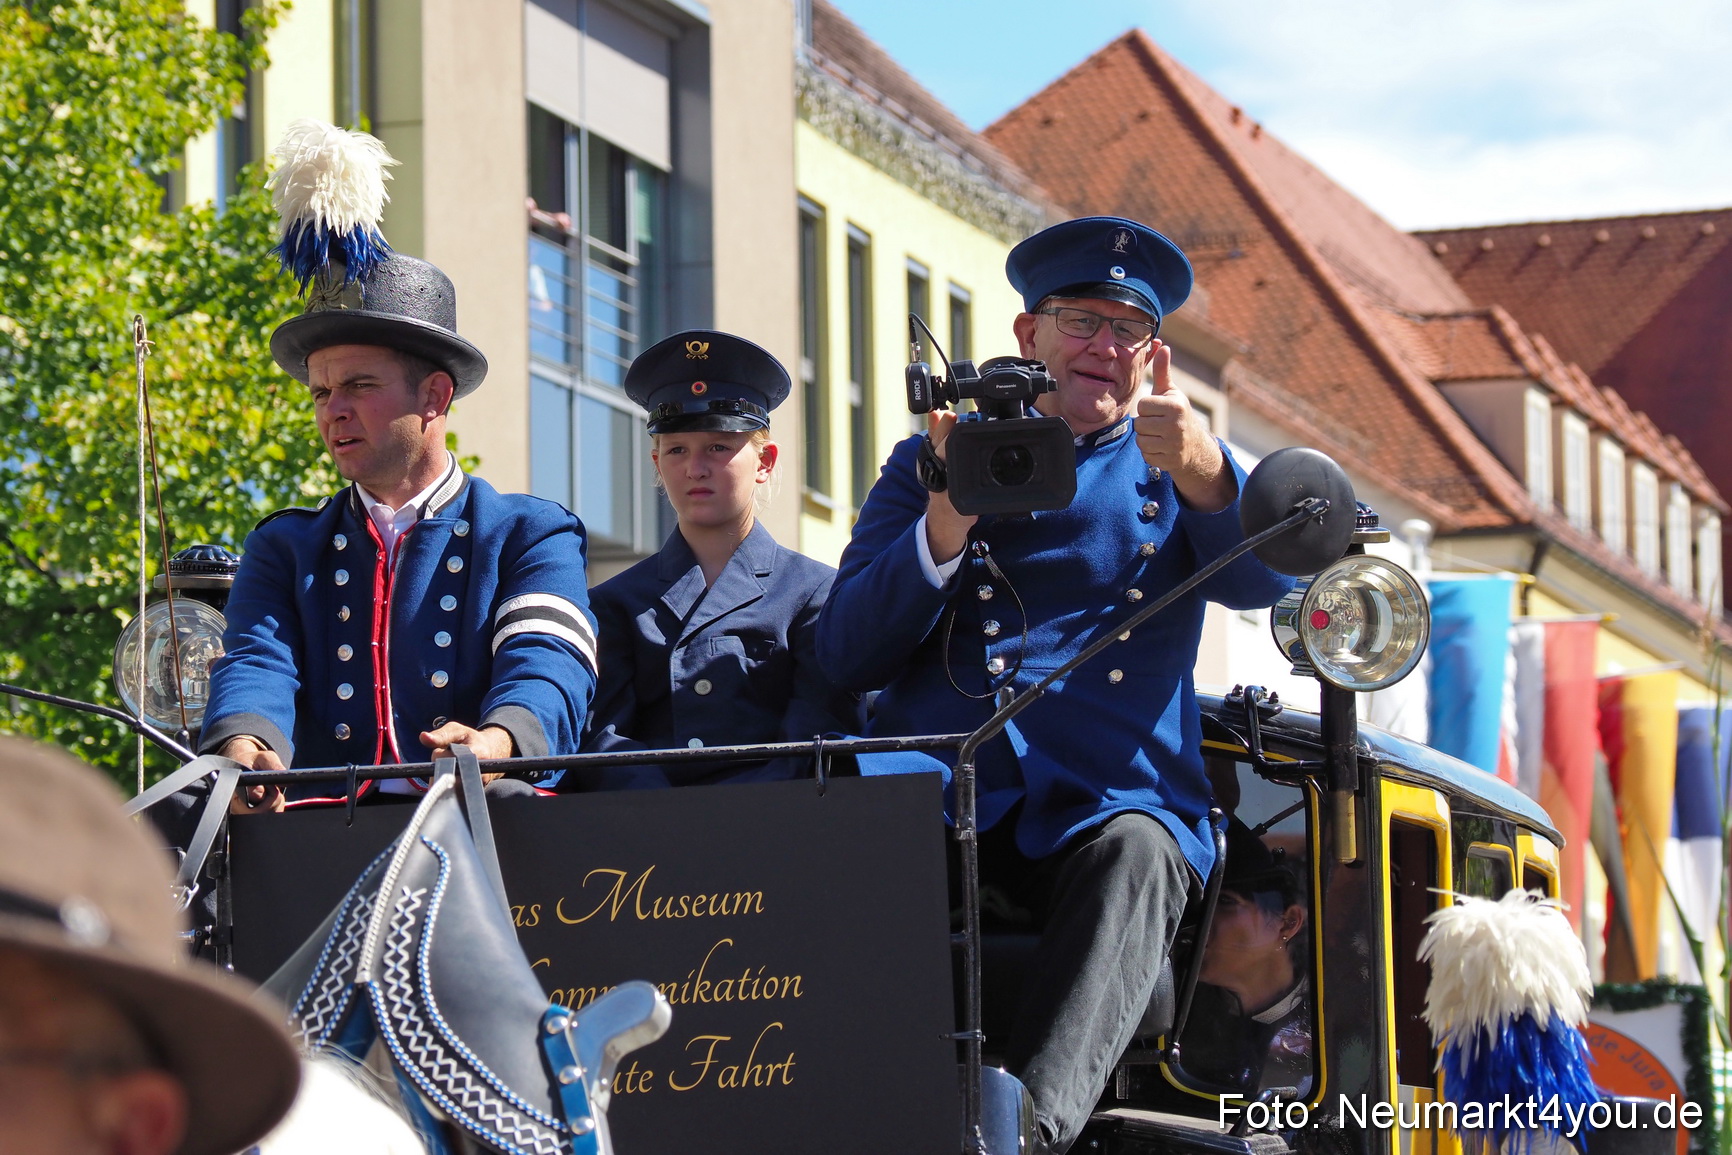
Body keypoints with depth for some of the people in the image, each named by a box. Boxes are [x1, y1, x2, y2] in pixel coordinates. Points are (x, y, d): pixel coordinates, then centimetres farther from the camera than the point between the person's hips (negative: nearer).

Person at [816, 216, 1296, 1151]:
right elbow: (847, 654, 11)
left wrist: (1204, 475, -20)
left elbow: (1266, 580, 0)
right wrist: (946, 524, -6)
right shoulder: (932, 461, 23)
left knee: (1133, 853, -37)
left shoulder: (1176, 471, 23)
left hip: (1108, 800, 0)